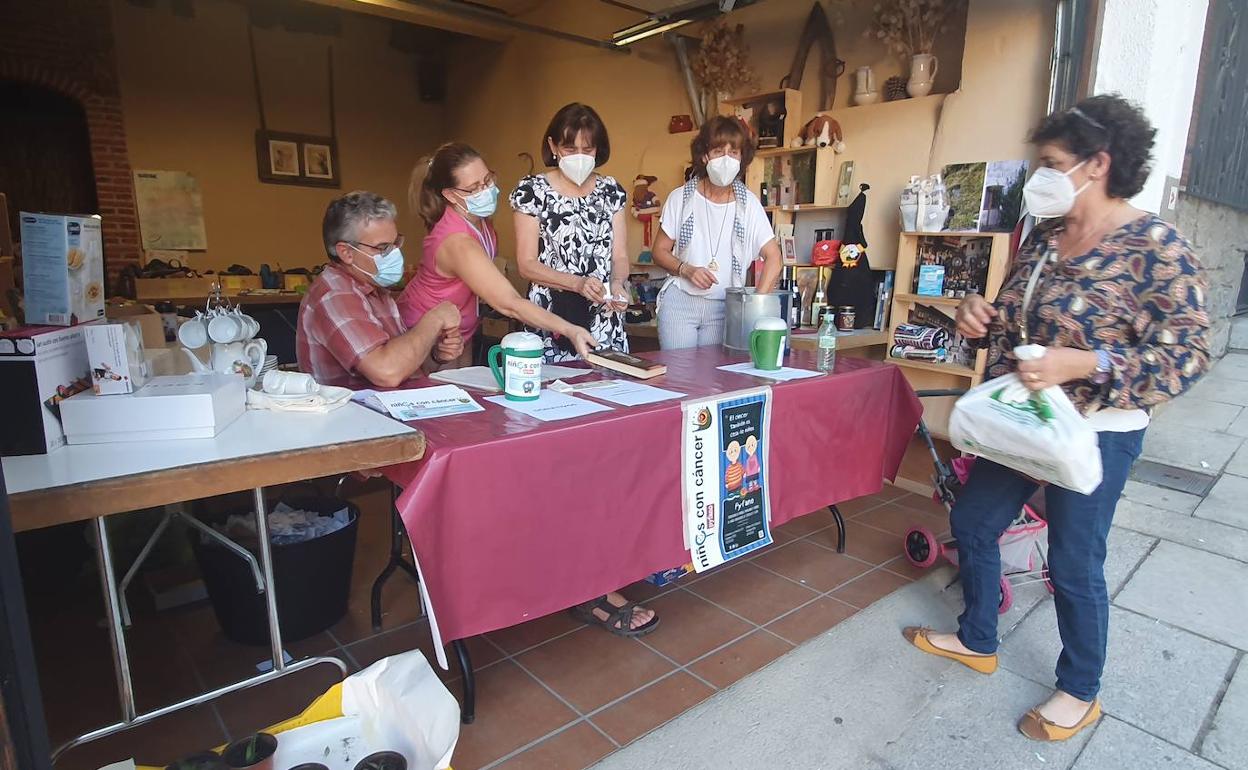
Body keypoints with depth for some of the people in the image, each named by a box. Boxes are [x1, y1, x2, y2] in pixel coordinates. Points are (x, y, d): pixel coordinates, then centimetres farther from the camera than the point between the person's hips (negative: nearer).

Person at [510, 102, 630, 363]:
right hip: (551, 322, -3)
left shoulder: (611, 190, 8)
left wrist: (617, 283, -14)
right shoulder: (532, 190, -2)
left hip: (606, 317, 3)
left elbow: (620, 256, 8)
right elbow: (527, 264, -5)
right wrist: (577, 283, -18)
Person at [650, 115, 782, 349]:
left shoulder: (748, 203, -1)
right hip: (679, 301, -1)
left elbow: (773, 257, -3)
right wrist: (686, 269, -14)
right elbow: (660, 251, 5)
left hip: (724, 306, 1)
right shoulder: (681, 198, -1)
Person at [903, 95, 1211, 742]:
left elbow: (1187, 355, -18)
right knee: (972, 524, 16)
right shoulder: (1044, 236, 5)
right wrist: (982, 317, -7)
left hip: (1095, 434, -7)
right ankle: (977, 641, 39)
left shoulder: (1156, 248, -16)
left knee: (1074, 566, 6)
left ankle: (1080, 692, 32)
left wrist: (1082, 365, -31)